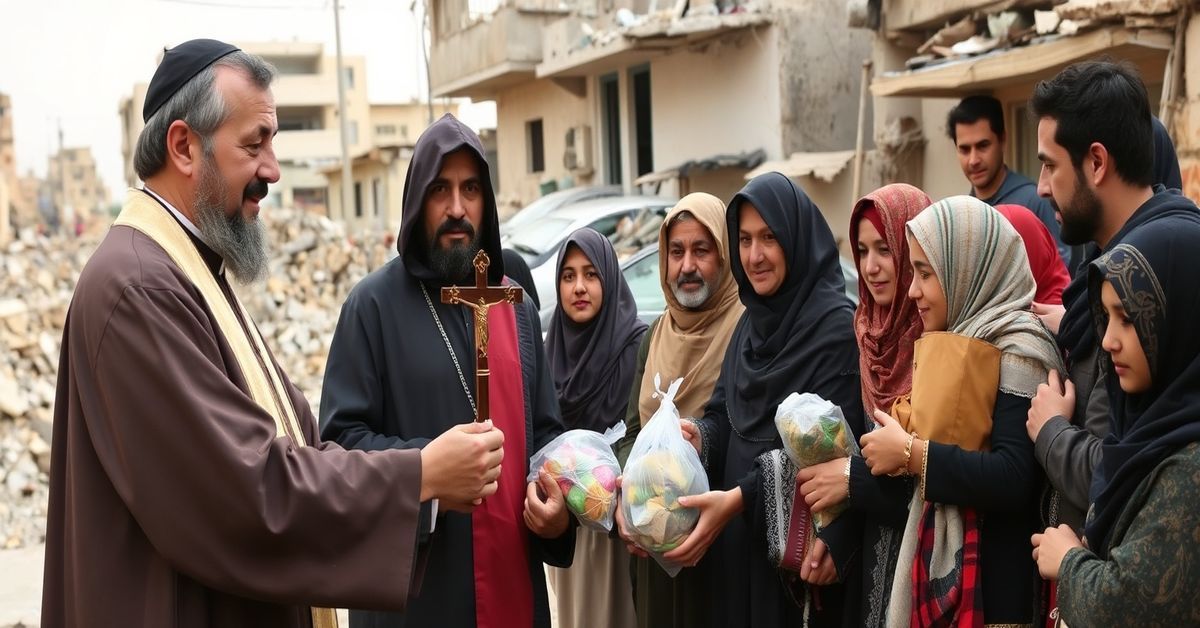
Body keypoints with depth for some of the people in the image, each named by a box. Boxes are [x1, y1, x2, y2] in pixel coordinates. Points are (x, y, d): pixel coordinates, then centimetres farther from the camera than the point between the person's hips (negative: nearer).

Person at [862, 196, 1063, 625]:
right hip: (940, 564, 8)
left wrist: (909, 453, -18)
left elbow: (1014, 480, -24)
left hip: (995, 579, -8)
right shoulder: (960, 339, 12)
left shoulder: (1018, 349, -13)